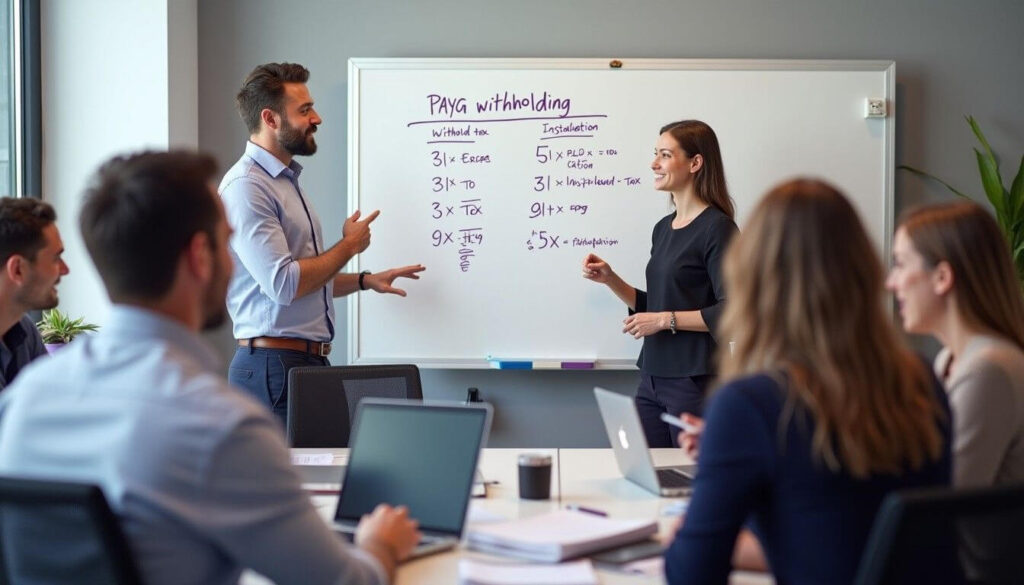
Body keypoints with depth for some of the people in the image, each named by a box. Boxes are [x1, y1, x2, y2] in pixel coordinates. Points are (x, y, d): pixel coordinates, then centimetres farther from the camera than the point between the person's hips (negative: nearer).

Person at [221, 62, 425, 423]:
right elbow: (284, 284, -21)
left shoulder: (286, 181, 18)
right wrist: (349, 245, -7)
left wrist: (365, 281, 16)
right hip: (274, 363, -9)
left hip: (310, 361, 9)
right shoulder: (246, 187, -14)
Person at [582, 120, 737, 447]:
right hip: (652, 380, 7)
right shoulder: (663, 228, 13)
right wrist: (610, 280, 9)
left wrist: (667, 320, -16)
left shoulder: (716, 228, -10)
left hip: (695, 382, -7)